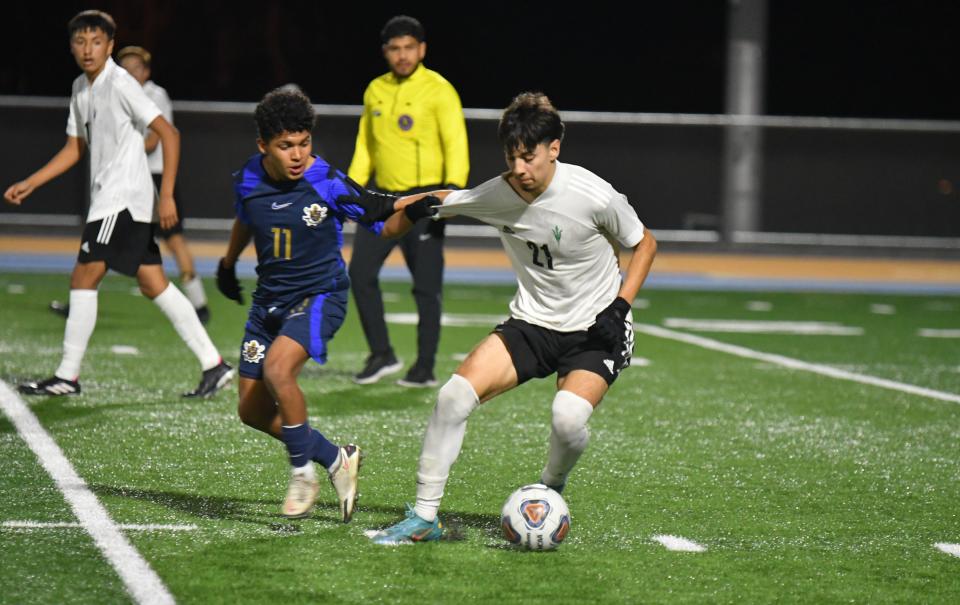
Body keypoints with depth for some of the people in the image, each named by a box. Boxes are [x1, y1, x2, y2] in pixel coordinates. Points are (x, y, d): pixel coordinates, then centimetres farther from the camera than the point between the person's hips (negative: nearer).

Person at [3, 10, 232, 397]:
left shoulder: (120, 84, -13)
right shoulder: (81, 88, 13)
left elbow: (169, 134, -15)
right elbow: (75, 148, 23)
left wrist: (167, 196, -19)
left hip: (124, 196, -9)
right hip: (107, 197, 9)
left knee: (83, 278, -7)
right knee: (153, 285, 7)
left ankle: (67, 376, -1)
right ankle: (213, 364, 8)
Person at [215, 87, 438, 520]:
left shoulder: (328, 184, -18)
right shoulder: (249, 180, -5)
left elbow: (383, 226, -8)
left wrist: (410, 212, -29)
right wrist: (228, 264, 34)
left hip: (320, 296, -6)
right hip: (269, 299, 6)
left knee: (277, 368, -31)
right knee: (252, 409, 5)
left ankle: (303, 472, -12)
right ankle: (335, 459, 21)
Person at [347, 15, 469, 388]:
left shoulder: (439, 90, -7)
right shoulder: (375, 91, 12)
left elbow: (456, 145, -14)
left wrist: (453, 186, -27)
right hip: (384, 197, 6)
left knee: (426, 285, -3)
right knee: (360, 273, -2)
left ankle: (425, 367, 6)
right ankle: (382, 355, 9)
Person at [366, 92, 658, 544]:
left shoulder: (594, 197, -20)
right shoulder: (494, 196, -10)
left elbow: (644, 244, -2)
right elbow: (441, 202, 13)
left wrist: (620, 307, -11)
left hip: (594, 331, -3)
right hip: (532, 324, 4)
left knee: (568, 416, -30)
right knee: (455, 395, -18)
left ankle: (550, 491, 5)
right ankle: (424, 516, -5)